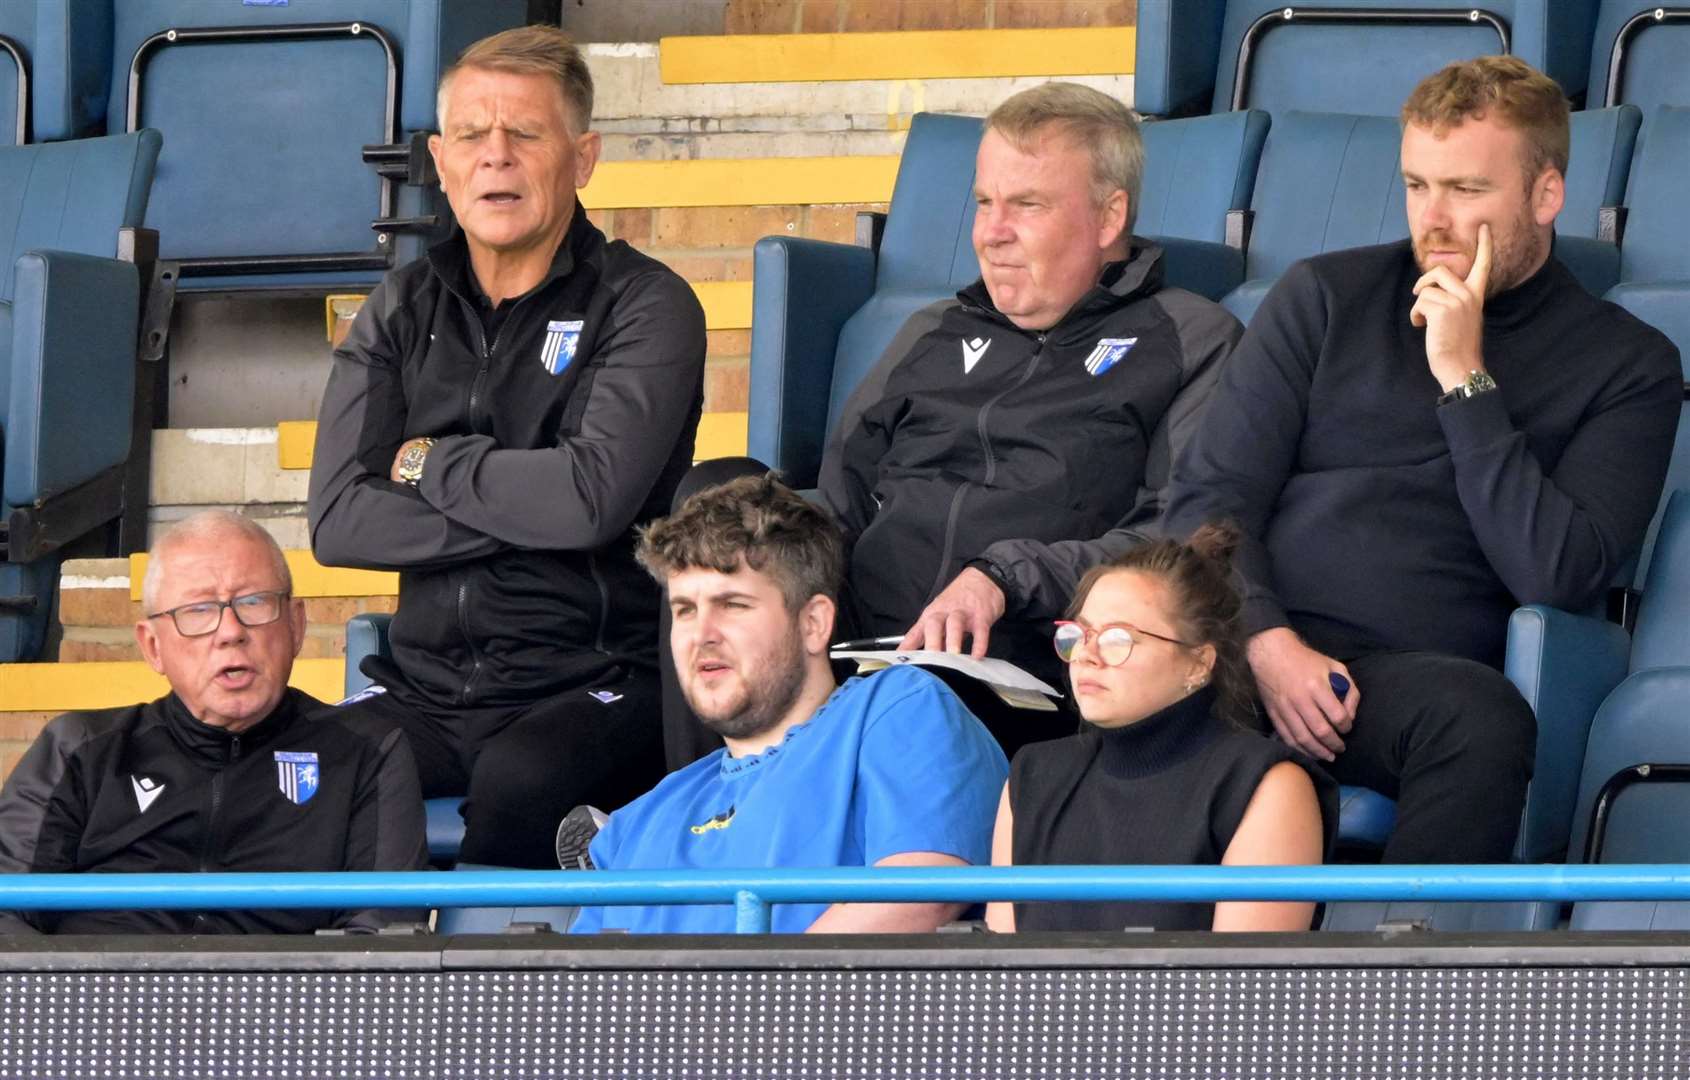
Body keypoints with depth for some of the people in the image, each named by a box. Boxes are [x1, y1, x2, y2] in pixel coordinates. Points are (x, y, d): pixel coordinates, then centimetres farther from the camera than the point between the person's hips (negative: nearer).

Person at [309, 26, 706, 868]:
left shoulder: (644, 308, 0)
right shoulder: (400, 314, 13)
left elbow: (594, 497, -16)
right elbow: (337, 522, 0)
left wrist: (430, 465, -2)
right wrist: (523, 508, -8)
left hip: (593, 688, -4)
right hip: (429, 693, 4)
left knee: (522, 780, -37)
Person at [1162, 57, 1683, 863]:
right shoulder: (1327, 297, 17)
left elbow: (1557, 576, -3)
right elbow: (1208, 495, 10)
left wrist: (1465, 381, -5)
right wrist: (1268, 642, -9)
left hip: (1411, 673, -1)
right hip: (1250, 641, 1)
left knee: (1482, 717, -39)